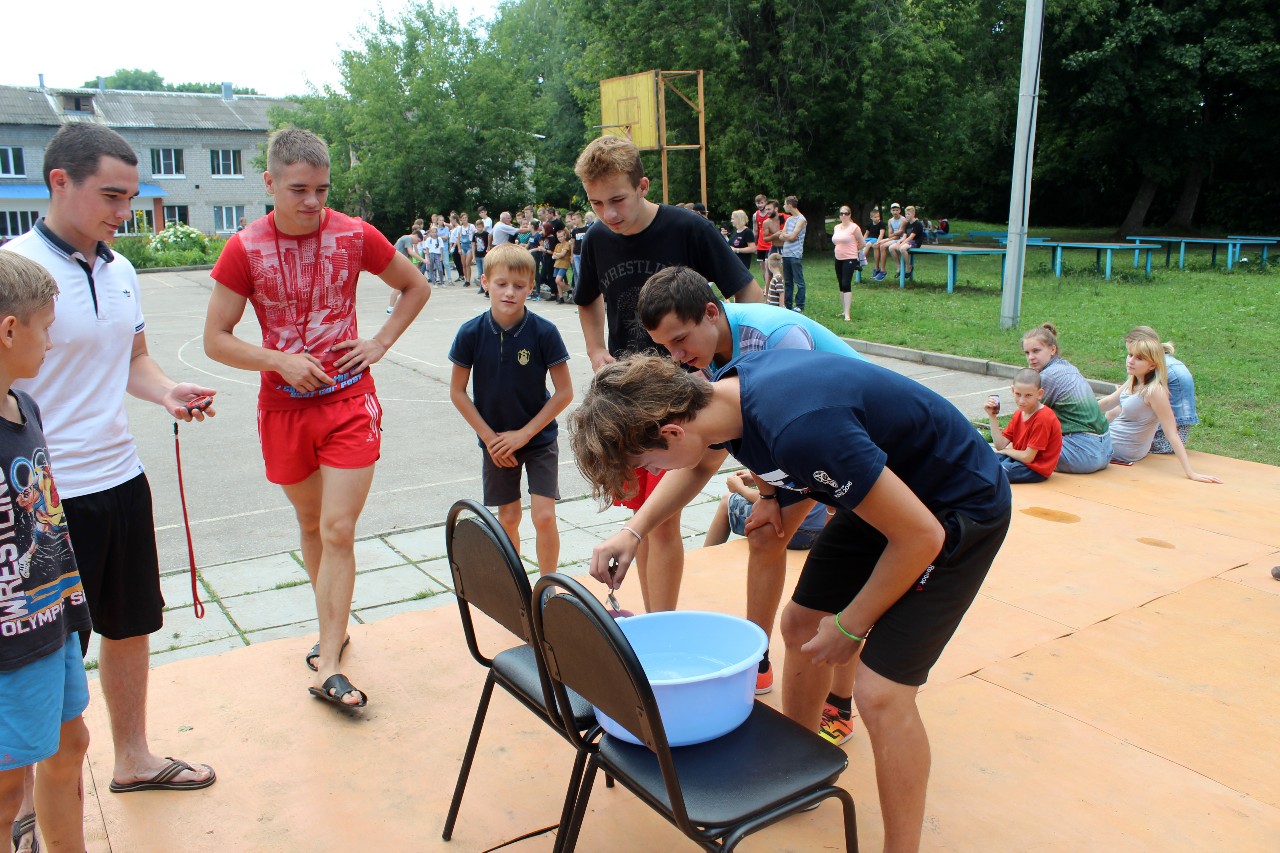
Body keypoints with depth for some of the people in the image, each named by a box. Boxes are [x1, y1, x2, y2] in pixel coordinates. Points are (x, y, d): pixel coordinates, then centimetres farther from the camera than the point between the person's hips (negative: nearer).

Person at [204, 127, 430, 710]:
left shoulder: (354, 236, -4)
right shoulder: (245, 250, -5)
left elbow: (416, 288, 10)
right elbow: (215, 339, -3)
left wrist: (380, 343, -1)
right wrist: (281, 360, -17)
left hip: (349, 402, -1)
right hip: (284, 406, 2)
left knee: (338, 531, -7)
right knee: (311, 523, 17)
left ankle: (328, 667, -1)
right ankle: (333, 626, 37)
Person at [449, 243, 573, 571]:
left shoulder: (544, 332, -17)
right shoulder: (471, 333, -12)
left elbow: (565, 391, -11)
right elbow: (457, 391, -3)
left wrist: (525, 433, -13)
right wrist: (489, 437, -8)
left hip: (539, 438, -1)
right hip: (496, 442, 2)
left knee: (544, 516, -7)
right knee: (508, 518, 10)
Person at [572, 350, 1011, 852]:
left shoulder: (799, 430, -39)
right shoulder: (724, 390, -12)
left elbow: (920, 536, -29)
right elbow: (698, 463, 13)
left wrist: (849, 627, -15)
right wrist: (633, 531, 0)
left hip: (958, 509, -8)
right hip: (884, 489, 8)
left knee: (881, 694, -12)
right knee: (801, 626, 13)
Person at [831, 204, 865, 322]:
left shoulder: (854, 228, -7)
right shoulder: (836, 228, 11)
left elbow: (862, 244, -1)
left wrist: (852, 250, 10)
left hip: (850, 259, -7)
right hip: (838, 259, 7)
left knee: (846, 284, -14)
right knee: (841, 285, 11)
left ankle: (847, 313, -17)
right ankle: (843, 310, 20)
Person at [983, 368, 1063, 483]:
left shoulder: (1042, 418, -21)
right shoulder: (1018, 414, 6)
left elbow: (1027, 457, -21)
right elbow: (1000, 445, 0)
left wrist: (1007, 451, -2)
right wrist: (992, 416, -5)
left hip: (1036, 469, -9)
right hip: (1019, 459, 9)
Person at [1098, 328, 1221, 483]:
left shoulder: (1154, 391, -29)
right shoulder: (1133, 382, -5)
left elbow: (1172, 434, -29)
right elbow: (1107, 403, 11)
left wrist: (1190, 473, -30)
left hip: (1119, 451, -8)